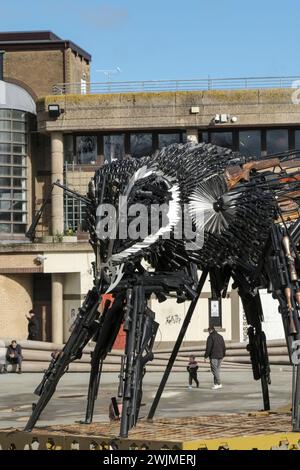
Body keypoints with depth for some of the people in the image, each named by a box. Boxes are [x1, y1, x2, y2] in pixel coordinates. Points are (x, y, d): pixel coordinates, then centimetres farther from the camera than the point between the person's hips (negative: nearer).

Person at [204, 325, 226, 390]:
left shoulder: (211, 337, -7)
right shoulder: (220, 337, 15)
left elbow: (208, 348, -12)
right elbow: (224, 347, 17)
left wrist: (206, 355, -5)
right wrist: (223, 354, 22)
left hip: (213, 356, -7)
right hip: (220, 356, 7)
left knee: (215, 370, -7)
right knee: (217, 370, 12)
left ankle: (219, 384, -14)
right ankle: (215, 383, 10)